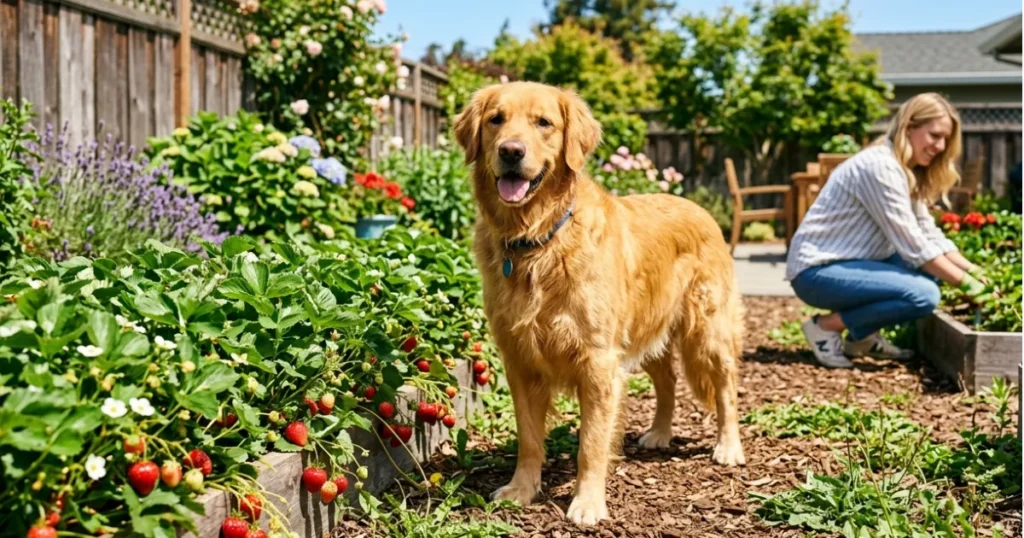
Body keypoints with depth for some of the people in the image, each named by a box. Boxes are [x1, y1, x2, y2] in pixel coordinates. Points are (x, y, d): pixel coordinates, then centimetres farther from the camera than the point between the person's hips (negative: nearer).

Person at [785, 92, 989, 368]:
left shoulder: (908, 172, 11)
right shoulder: (879, 166, -20)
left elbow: (930, 235, 10)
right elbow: (912, 246, -21)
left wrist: (970, 268, -3)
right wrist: (964, 282, -16)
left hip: (848, 263, 10)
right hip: (817, 271, -10)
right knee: (923, 295, -24)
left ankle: (863, 336, 10)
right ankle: (827, 326, -8)